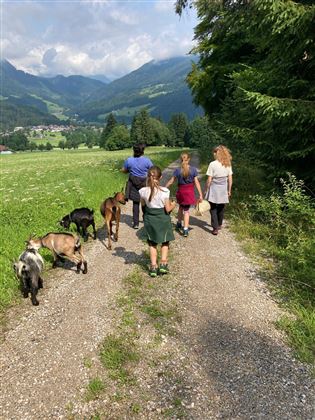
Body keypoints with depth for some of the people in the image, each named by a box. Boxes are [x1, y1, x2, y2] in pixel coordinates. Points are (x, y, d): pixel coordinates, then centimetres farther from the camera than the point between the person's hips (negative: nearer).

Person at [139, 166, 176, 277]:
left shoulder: (143, 191, -14)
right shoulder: (164, 191, -20)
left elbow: (143, 204, 2)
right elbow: (167, 209, -14)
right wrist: (173, 205, 6)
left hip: (149, 219, 2)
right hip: (163, 219, -2)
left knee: (152, 243, 19)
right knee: (165, 242, 21)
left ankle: (153, 266, 18)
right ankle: (163, 263, 17)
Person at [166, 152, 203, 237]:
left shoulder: (177, 170, -7)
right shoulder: (193, 169, -7)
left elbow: (171, 181, -2)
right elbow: (196, 182, -7)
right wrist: (200, 195, -3)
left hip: (181, 191, 1)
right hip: (189, 192, -1)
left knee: (181, 207, 24)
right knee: (186, 210, 7)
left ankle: (179, 224, 38)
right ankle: (185, 229, 1)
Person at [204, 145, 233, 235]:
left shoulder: (212, 164, -13)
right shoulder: (228, 164, 0)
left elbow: (209, 180, -12)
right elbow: (230, 179, 2)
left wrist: (206, 190, -1)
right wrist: (229, 190, 13)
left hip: (214, 190, -4)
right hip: (223, 190, 4)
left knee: (213, 209, 8)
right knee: (221, 208, 20)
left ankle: (215, 228, 6)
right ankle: (219, 225, 38)